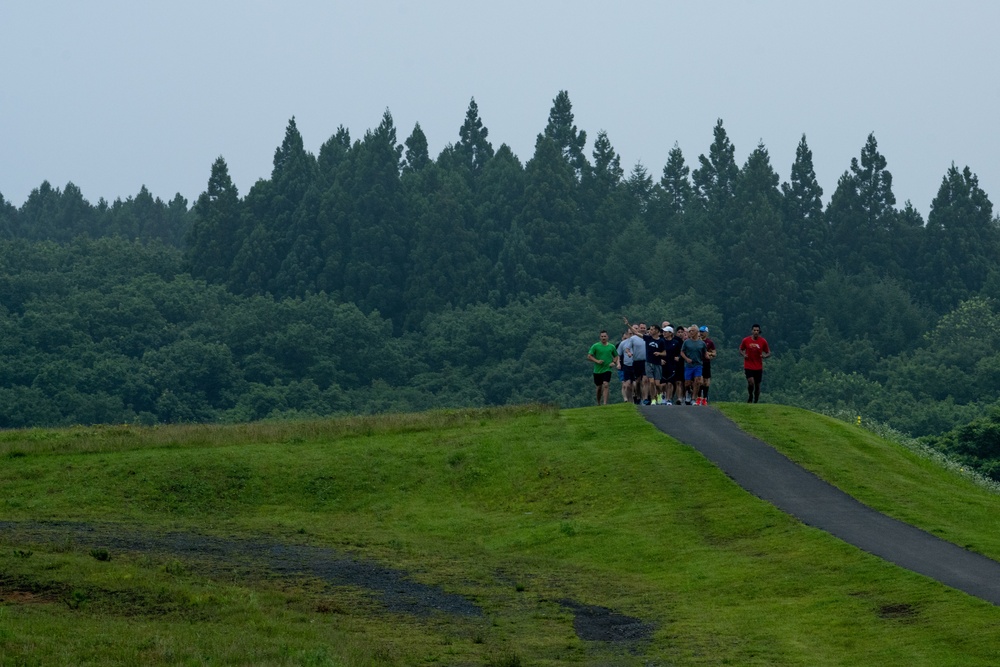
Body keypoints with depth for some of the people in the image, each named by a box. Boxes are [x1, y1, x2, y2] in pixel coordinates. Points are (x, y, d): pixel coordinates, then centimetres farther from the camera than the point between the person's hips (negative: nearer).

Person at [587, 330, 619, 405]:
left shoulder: (612, 347, 5)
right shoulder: (595, 346, -1)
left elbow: (616, 356, 19)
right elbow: (589, 356, -3)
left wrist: (613, 362, -1)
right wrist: (597, 361, -17)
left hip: (607, 370, 0)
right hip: (597, 370, 1)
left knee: (605, 385, -19)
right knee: (599, 388, 10)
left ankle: (605, 403, -23)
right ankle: (598, 403, 30)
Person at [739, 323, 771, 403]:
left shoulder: (763, 341, -1)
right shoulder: (746, 340, -1)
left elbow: (768, 353, 7)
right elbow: (741, 350, 12)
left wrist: (765, 356, -16)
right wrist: (743, 355, -9)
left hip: (759, 367, 2)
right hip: (748, 366, -2)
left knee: (757, 385, 6)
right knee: (751, 382, -19)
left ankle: (755, 401, 20)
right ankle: (750, 397, 6)